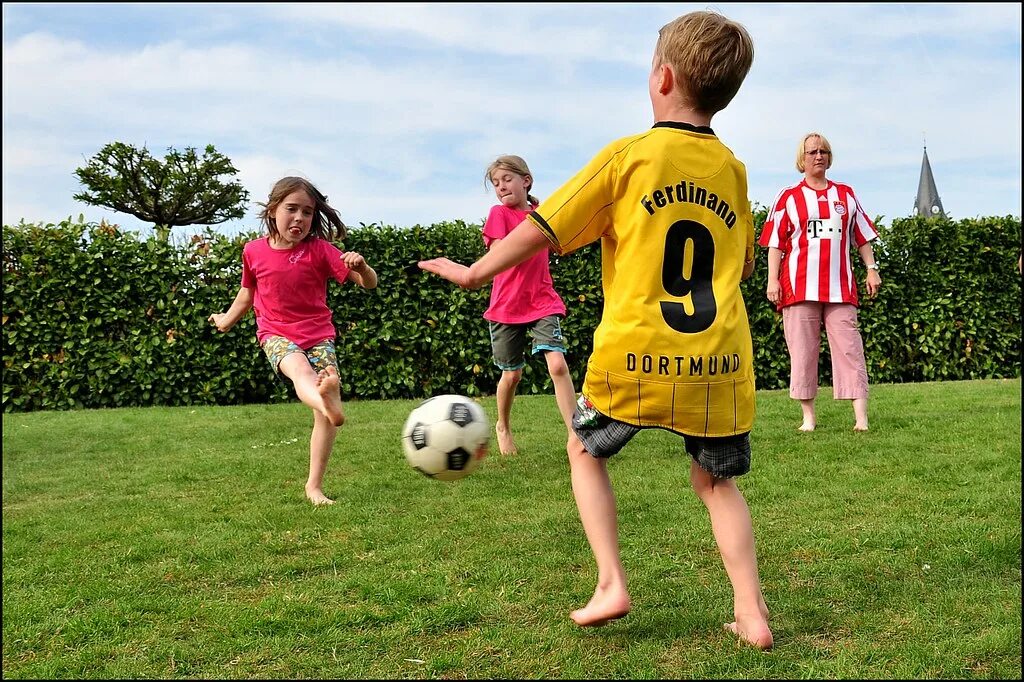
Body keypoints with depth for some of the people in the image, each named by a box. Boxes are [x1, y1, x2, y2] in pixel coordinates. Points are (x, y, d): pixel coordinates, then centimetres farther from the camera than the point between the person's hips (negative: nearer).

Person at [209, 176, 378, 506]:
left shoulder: (319, 250, -4)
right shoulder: (254, 251, 2)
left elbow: (369, 283, -9)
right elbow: (247, 292, 22)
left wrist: (361, 266, -31)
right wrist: (227, 319, 34)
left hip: (319, 336, 1)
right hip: (276, 335, -1)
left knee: (328, 413, -11)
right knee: (300, 368, -37)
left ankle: (314, 485, 3)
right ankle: (325, 401, -75)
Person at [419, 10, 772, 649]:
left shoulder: (626, 155, -4)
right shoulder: (732, 169, 9)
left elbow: (542, 229, -2)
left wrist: (474, 272, 9)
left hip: (635, 356, -3)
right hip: (720, 365, 4)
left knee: (586, 450, 21)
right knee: (716, 481, 20)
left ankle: (611, 585, 13)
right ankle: (752, 612, 12)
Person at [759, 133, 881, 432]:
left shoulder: (846, 194, 15)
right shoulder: (788, 197, 7)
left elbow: (862, 236, 18)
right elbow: (776, 242, 4)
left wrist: (871, 268, 9)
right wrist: (772, 279, -5)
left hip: (840, 287, 2)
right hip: (799, 287, -2)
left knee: (849, 348, -4)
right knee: (802, 350, 1)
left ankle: (861, 416, -5)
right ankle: (809, 416, 9)